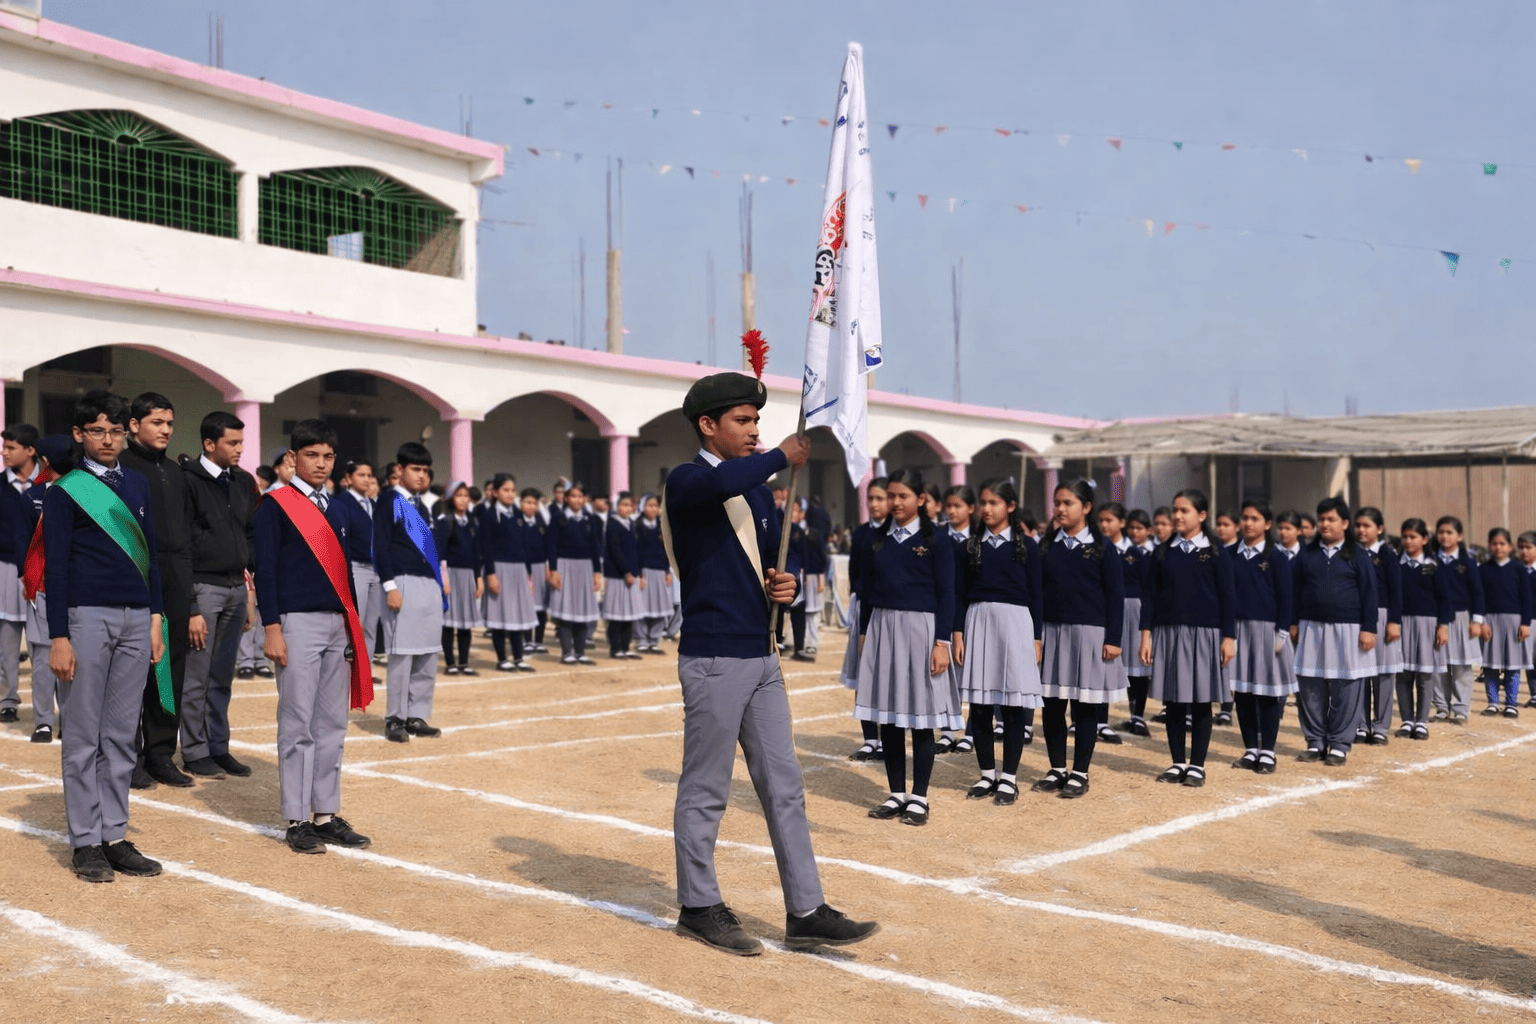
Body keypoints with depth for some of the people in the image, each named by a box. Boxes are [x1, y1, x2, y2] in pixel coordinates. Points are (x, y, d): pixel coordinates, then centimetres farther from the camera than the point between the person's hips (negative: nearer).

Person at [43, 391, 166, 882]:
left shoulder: (138, 485, 14)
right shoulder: (65, 491, -1)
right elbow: (56, 567, -4)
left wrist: (156, 619, 10)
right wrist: (58, 638, -9)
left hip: (136, 620, 5)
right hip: (88, 617, -5)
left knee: (121, 736, 8)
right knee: (83, 738, 1)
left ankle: (115, 836, 14)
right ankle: (85, 842, 8)